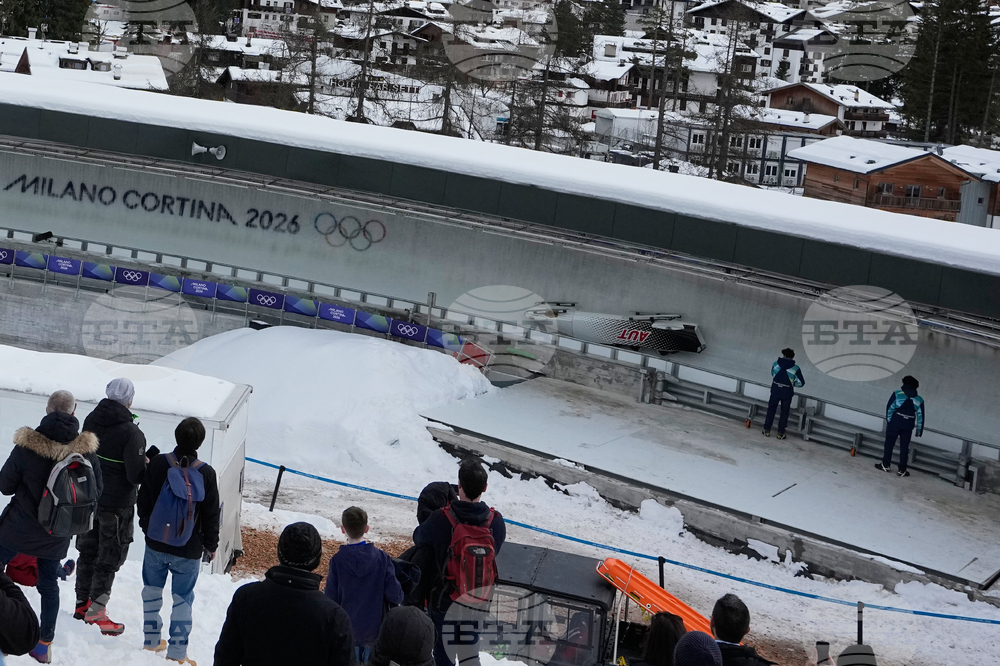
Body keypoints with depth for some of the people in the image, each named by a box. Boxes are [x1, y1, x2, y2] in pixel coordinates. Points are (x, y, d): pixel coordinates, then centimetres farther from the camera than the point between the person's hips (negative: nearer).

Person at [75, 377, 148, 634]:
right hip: (117, 504, -6)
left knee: (88, 550, 19)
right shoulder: (131, 433, -24)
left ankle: (82, 603, 29)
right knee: (110, 556, 6)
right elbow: (137, 475, -22)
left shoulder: (91, 420, -3)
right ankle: (96, 612, 7)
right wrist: (151, 463, -4)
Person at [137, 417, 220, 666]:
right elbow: (211, 515, -7)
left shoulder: (159, 463, -11)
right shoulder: (206, 474, -15)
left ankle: (151, 641, 30)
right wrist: (211, 545, 8)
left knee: (152, 590, 19)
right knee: (183, 598, 8)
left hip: (155, 543, 2)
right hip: (189, 550, -2)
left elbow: (144, 499, 1)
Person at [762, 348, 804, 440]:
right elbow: (801, 383, -8)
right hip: (787, 393, -1)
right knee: (784, 412, 12)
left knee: (771, 409, 16)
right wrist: (792, 383, 10)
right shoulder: (796, 368, -11)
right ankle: (780, 433, 15)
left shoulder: (775, 364, -6)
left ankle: (767, 430, 20)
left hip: (775, 390, 1)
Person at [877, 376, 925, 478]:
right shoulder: (919, 399, 8)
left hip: (895, 421, -2)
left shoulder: (897, 394, 0)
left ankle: (885, 465, 11)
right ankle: (901, 470, 6)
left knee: (889, 443, 9)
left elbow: (890, 408, -3)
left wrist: (888, 420, 4)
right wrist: (919, 430, 11)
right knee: (904, 447, 7)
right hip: (909, 425, 2)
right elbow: (920, 416, 8)